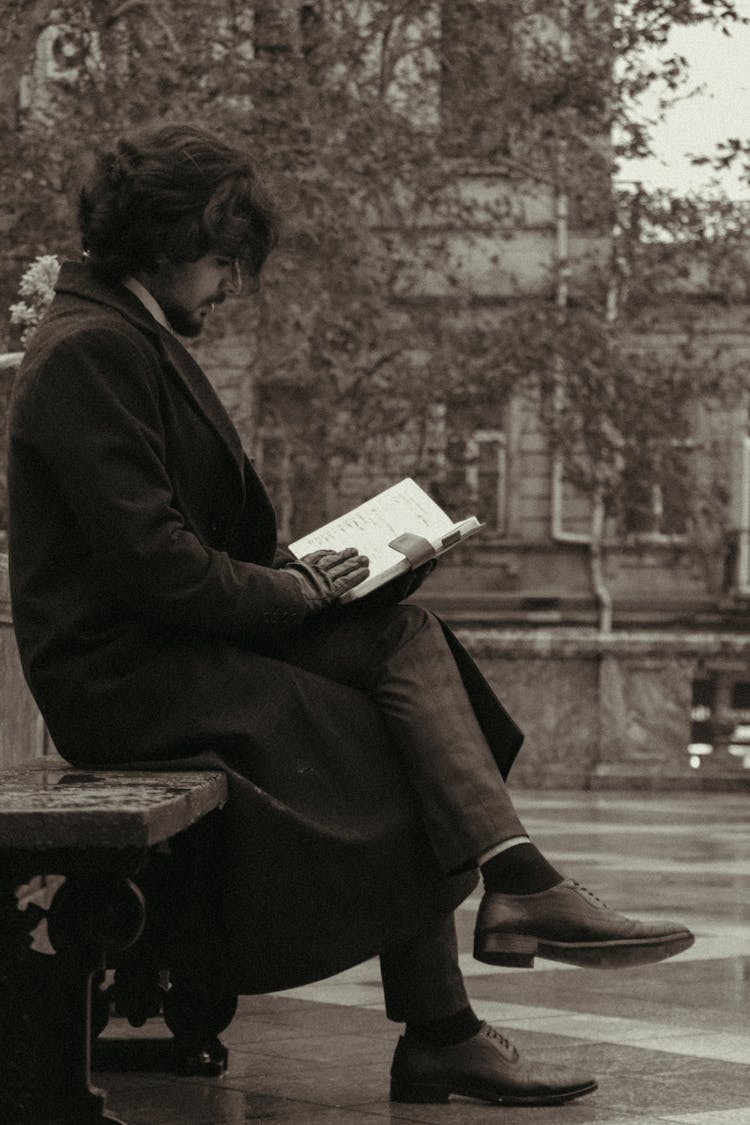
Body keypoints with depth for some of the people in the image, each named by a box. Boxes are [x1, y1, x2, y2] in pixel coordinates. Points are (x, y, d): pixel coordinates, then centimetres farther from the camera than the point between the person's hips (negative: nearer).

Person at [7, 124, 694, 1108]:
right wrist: (291, 592, -12)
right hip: (121, 676, -10)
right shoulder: (89, 350, -15)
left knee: (406, 638, -9)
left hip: (171, 643, 10)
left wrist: (291, 572, 5)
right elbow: (146, 555, -22)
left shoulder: (134, 340, 19)